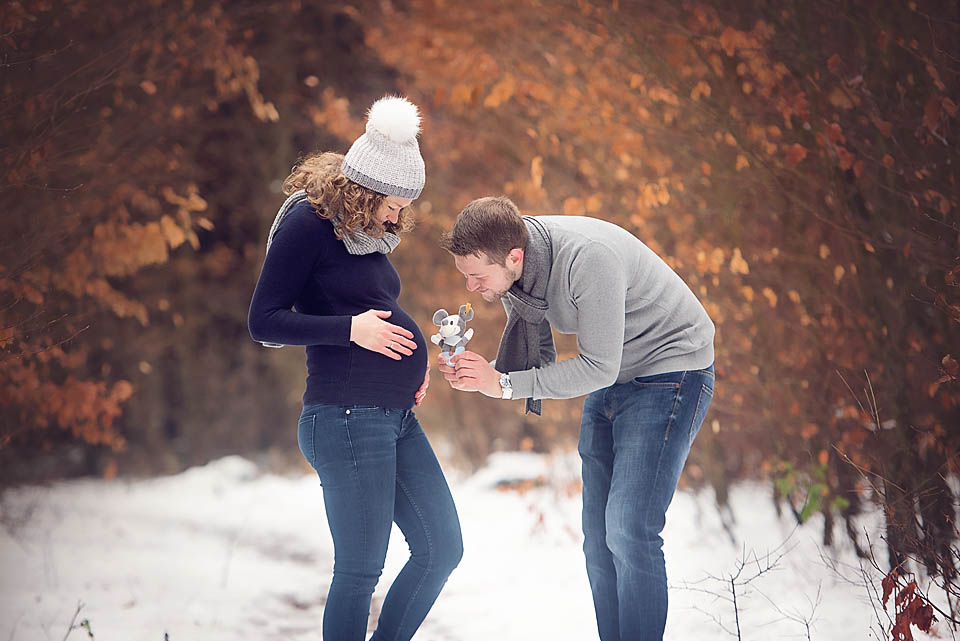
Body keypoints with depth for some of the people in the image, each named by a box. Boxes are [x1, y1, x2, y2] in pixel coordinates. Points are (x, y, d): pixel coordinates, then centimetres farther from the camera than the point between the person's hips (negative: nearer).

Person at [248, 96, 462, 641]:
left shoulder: (370, 231, 17)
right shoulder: (308, 222, -8)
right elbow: (265, 321, -11)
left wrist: (412, 362, 7)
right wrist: (351, 329, -18)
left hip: (397, 416, 9)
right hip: (347, 417, -9)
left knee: (442, 549, 11)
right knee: (361, 569, -4)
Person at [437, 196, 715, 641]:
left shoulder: (589, 258, -32)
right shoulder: (511, 269, -7)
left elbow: (598, 367, -27)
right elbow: (536, 357, 3)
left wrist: (503, 384, -25)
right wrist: (481, 374, -18)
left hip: (670, 372, -8)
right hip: (609, 384, 8)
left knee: (628, 531, -17)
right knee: (598, 538, 4)